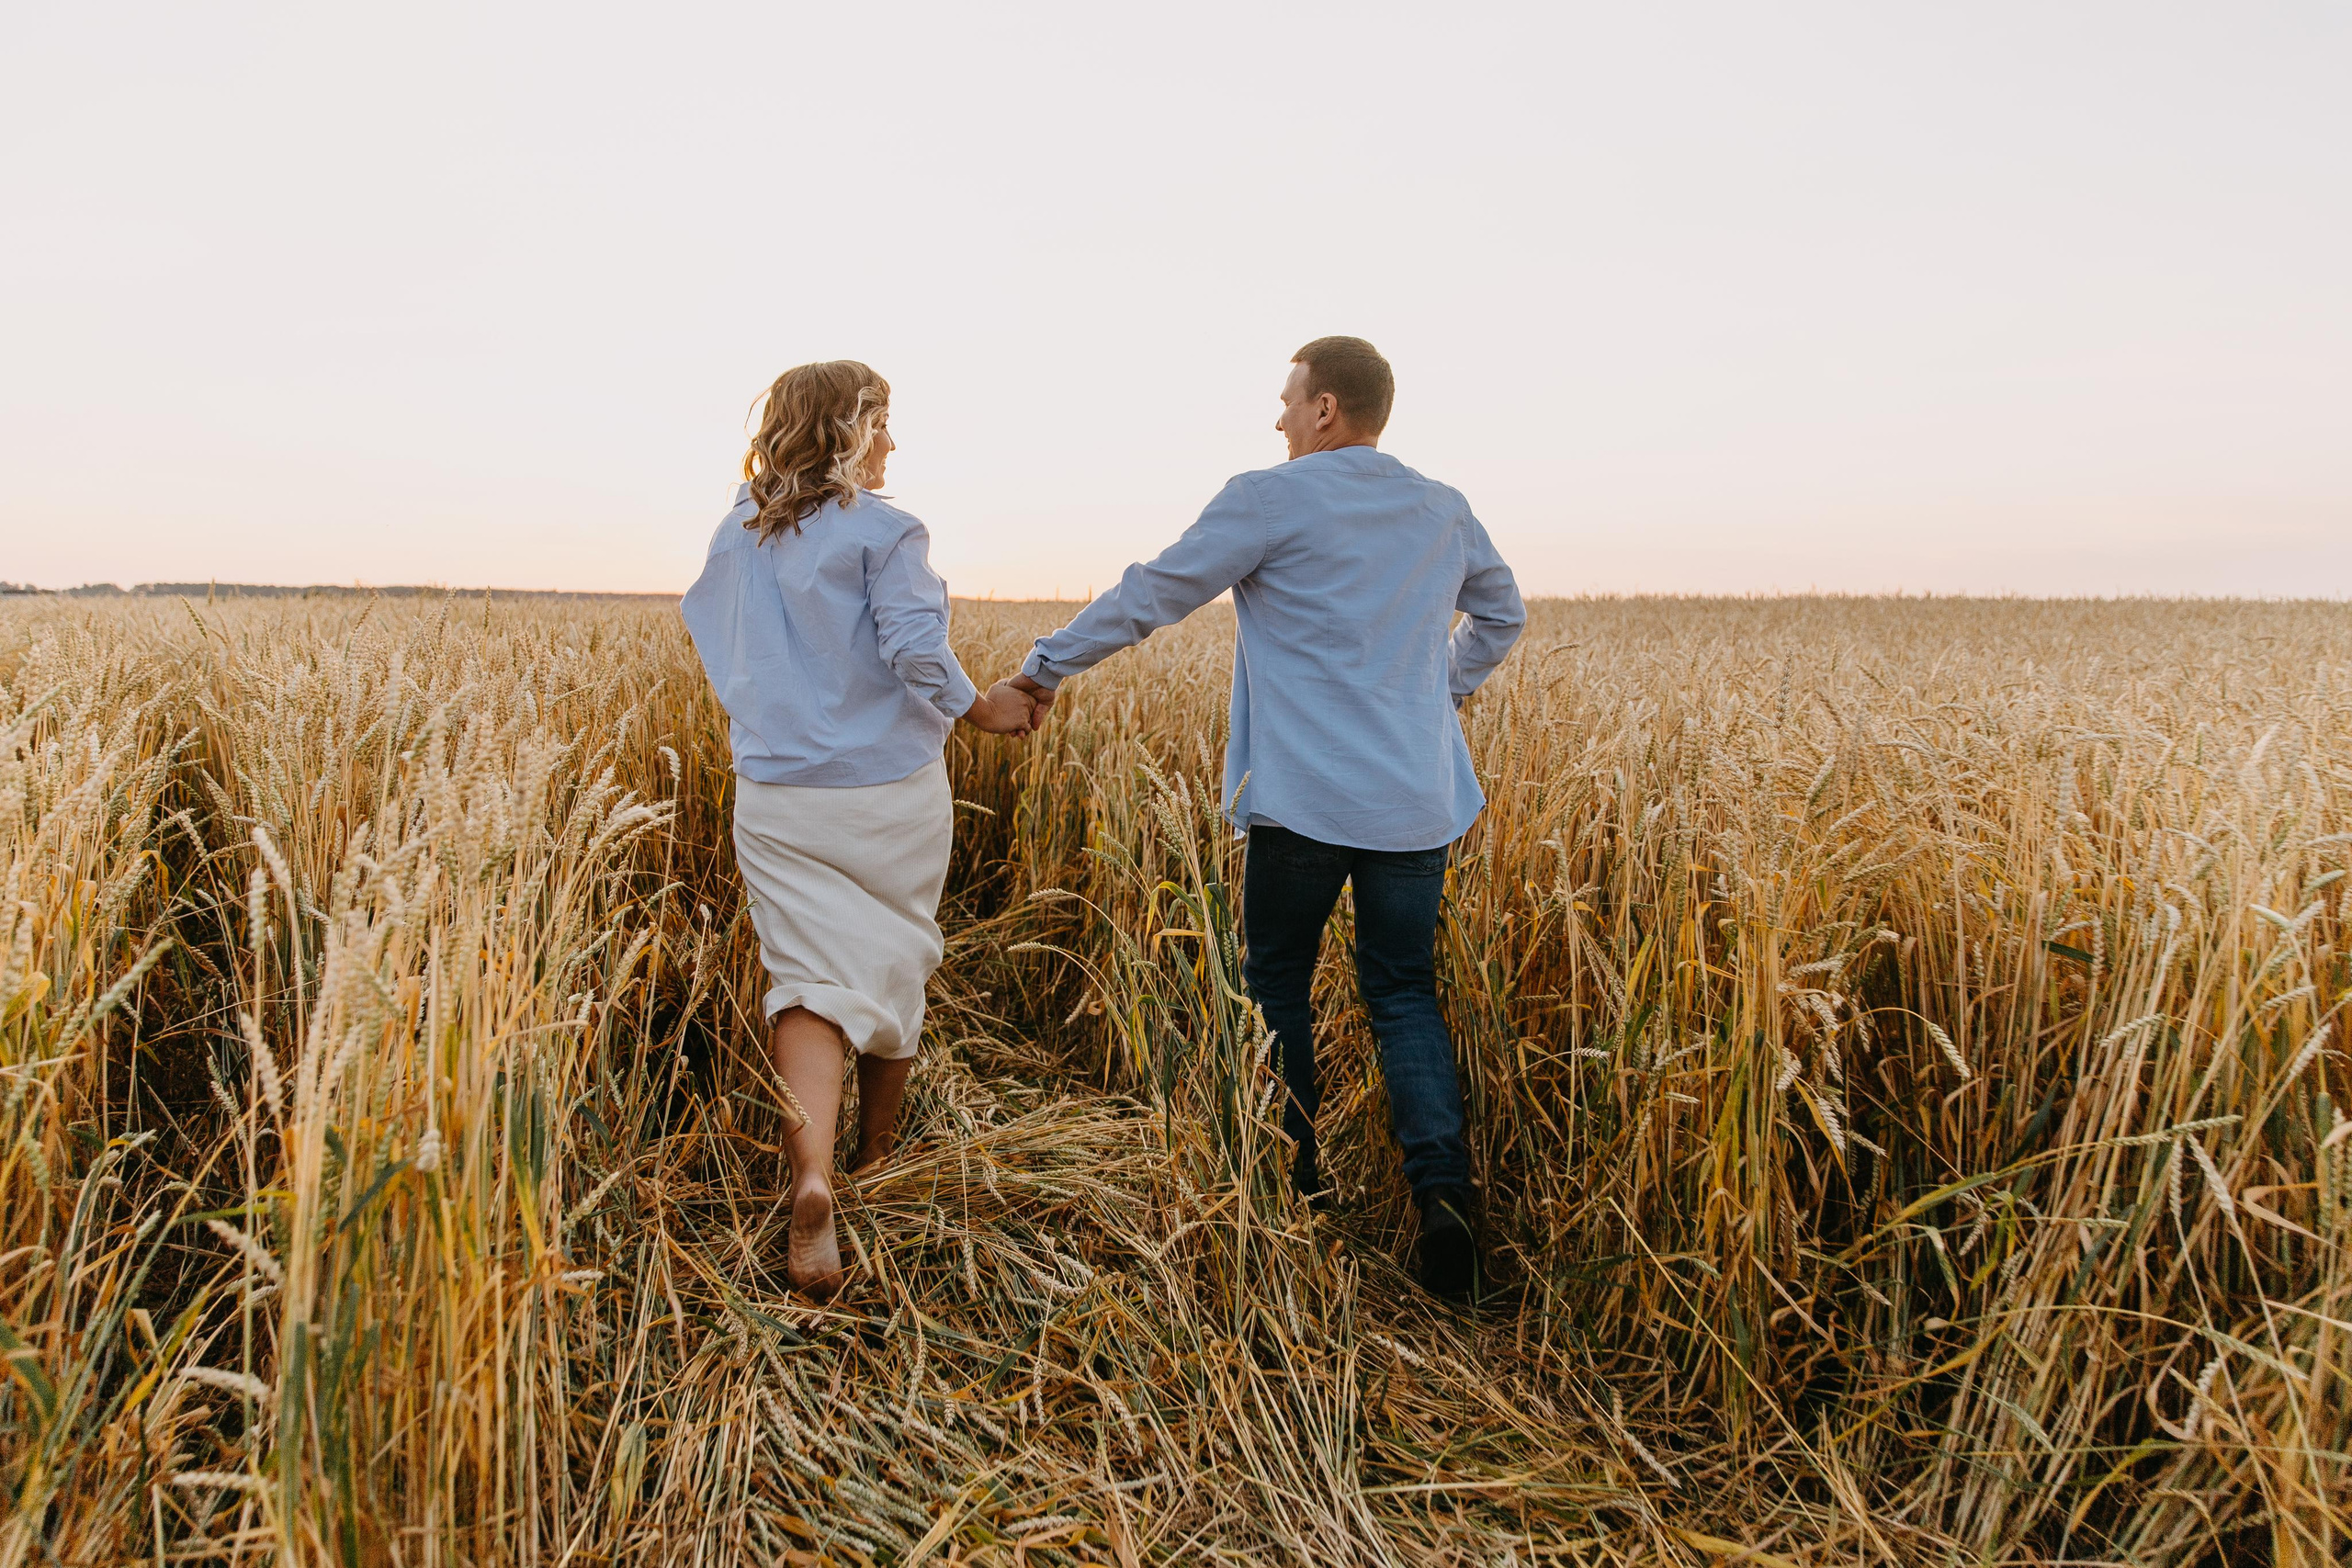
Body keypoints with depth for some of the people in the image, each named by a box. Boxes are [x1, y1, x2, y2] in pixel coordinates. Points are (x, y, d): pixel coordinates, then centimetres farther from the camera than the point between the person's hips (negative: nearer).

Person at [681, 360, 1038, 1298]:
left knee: (812, 977, 0)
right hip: (889, 794, -3)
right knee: (894, 965, 16)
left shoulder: (739, 534, 8)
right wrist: (982, 710, -4)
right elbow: (914, 650, -20)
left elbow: (704, 627, 22)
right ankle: (876, 1158, 33)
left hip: (776, 794, 3)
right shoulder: (883, 531, -11)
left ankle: (812, 1177, -22)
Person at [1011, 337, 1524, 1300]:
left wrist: (1049, 665, 7)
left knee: (1277, 981, 14)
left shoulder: (1270, 501, -7)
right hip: (1419, 801, 5)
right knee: (1404, 995, 10)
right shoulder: (1445, 513, 11)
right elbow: (1502, 615, 26)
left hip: (1306, 800, -4)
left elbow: (1152, 595, -3)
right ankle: (1443, 1190, -4)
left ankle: (1292, 1177, 23)